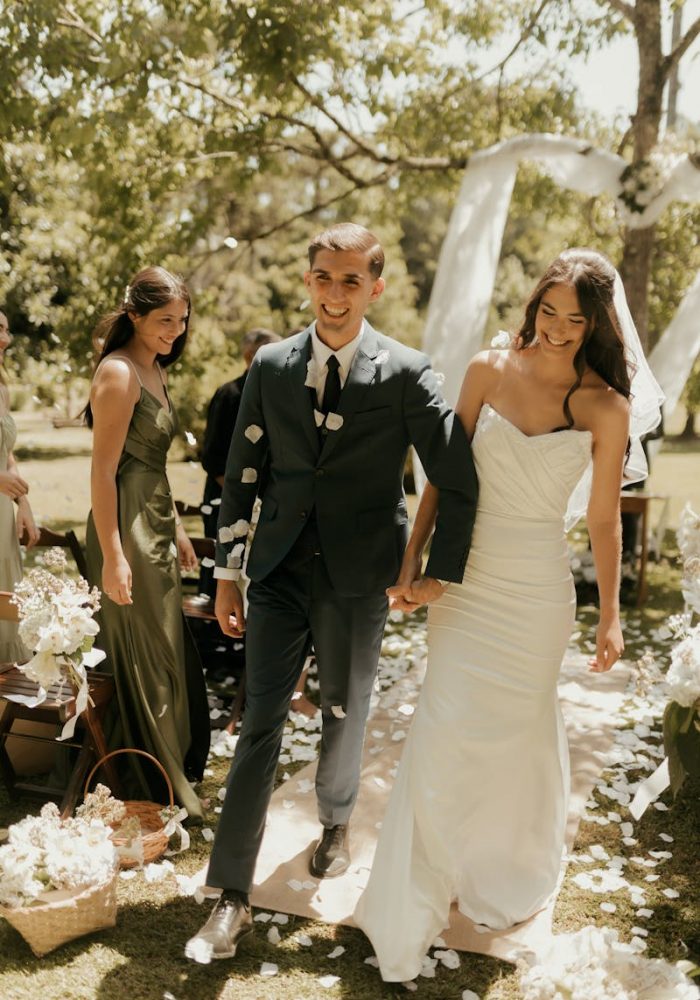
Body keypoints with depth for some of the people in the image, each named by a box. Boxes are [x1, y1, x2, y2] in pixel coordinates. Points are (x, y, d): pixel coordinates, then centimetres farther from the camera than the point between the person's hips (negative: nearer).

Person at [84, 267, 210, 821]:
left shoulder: (154, 370, 13)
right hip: (127, 530, -9)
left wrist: (177, 529, 18)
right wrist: (112, 557, -22)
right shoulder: (119, 372, -16)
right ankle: (158, 791, 19)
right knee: (144, 660, 3)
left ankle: (179, 765, 35)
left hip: (157, 527, 9)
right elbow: (104, 471, -19)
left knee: (170, 654, 18)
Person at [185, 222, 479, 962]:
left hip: (357, 580, -1)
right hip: (279, 573, 2)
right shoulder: (271, 366, 2)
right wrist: (227, 574, 5)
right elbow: (241, 475, 6)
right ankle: (232, 899, 11)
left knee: (344, 718, 16)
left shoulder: (405, 374, -6)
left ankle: (335, 823, 46)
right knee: (260, 724, 2)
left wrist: (441, 574, -3)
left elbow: (458, 483, -3)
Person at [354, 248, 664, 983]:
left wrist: (610, 616, 2)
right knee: (443, 735, 3)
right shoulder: (489, 370, -3)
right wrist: (411, 561, 0)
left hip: (535, 593, -1)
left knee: (516, 732, 14)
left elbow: (603, 519, 0)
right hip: (466, 581, 1)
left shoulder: (606, 408, -7)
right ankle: (410, 911, 21)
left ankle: (506, 878, 43)